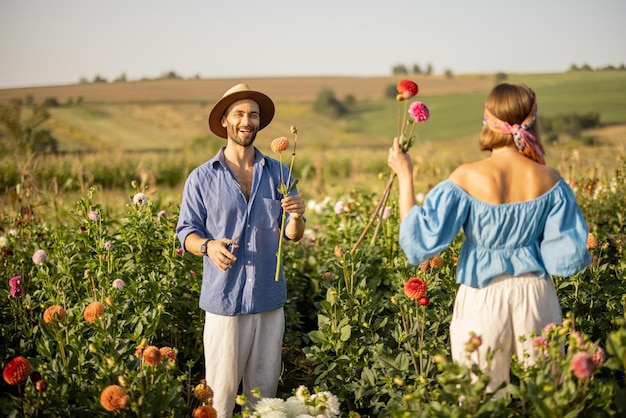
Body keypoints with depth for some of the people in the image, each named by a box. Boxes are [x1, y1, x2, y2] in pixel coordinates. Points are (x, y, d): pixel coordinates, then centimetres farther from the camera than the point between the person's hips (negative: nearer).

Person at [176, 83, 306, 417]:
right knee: (221, 389, 0)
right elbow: (186, 231, 1)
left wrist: (296, 217, -15)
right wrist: (208, 246, -20)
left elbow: (292, 236, 7)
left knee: (264, 389, 10)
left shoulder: (278, 173, 7)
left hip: (269, 298, 3)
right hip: (223, 298, -2)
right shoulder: (202, 178, 0)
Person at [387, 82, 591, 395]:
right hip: (535, 295, 2)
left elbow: (420, 240, -13)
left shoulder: (467, 178, -15)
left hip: (483, 299, -2)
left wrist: (405, 176, -7)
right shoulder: (549, 180, -7)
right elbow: (568, 256, -5)